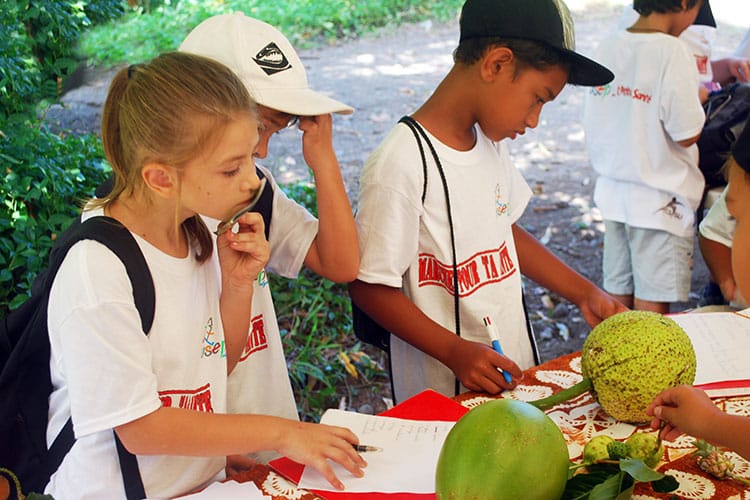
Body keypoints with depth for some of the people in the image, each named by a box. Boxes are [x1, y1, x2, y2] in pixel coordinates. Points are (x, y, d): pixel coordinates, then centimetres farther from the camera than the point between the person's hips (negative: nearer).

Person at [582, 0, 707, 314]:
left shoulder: (608, 46, 3)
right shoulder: (670, 51, -17)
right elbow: (687, 133, -17)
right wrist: (698, 101, 1)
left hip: (613, 191, 6)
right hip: (659, 200, -6)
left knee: (618, 292, 16)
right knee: (652, 303, 4)